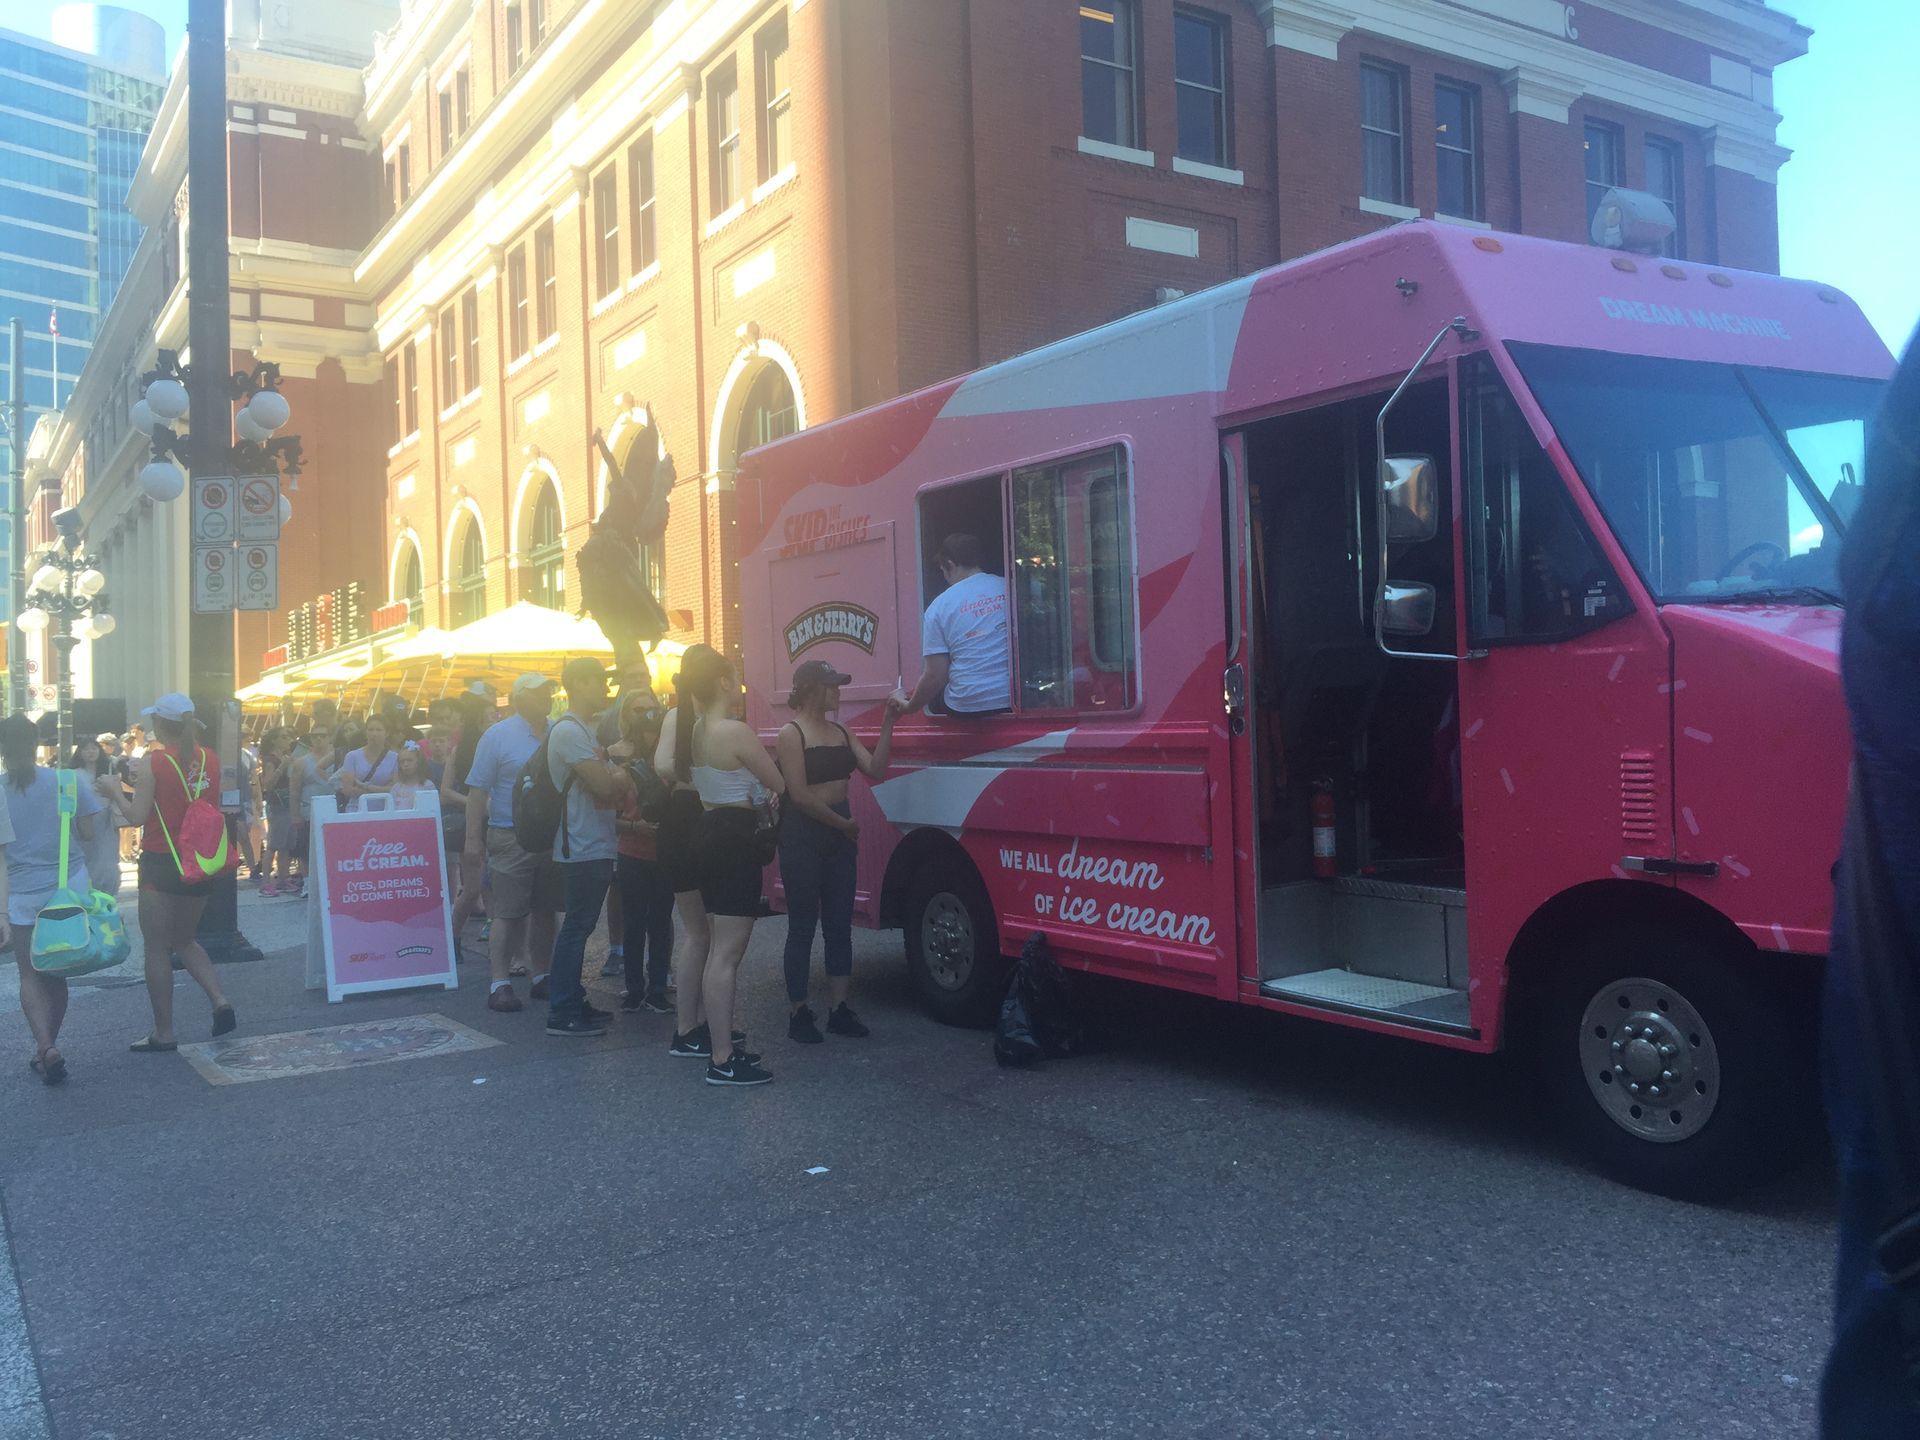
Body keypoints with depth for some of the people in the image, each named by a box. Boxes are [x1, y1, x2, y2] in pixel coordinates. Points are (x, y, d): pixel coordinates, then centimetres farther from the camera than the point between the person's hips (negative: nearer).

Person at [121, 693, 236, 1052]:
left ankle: (163, 1033, 10)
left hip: (160, 864, -5)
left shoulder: (152, 762, -12)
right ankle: (220, 1000, 2)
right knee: (185, 941, 22)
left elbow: (138, 816, -13)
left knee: (156, 948, 6)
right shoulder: (209, 759, 2)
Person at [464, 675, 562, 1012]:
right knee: (509, 913, -4)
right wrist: (473, 840, -11)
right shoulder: (498, 736, -5)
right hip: (512, 837, -5)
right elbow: (477, 791, -6)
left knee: (544, 909, 12)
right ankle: (500, 982, 2)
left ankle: (543, 977, 22)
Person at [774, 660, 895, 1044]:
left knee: (839, 924, 8)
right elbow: (799, 795, -16)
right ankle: (797, 1013, 9)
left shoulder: (841, 732, 11)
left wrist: (887, 723, -5)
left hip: (840, 833, 7)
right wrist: (844, 823, -10)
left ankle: (838, 1009, 15)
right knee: (803, 926, 0)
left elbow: (875, 769, 1)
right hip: (802, 835, -7)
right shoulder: (791, 733, -10)